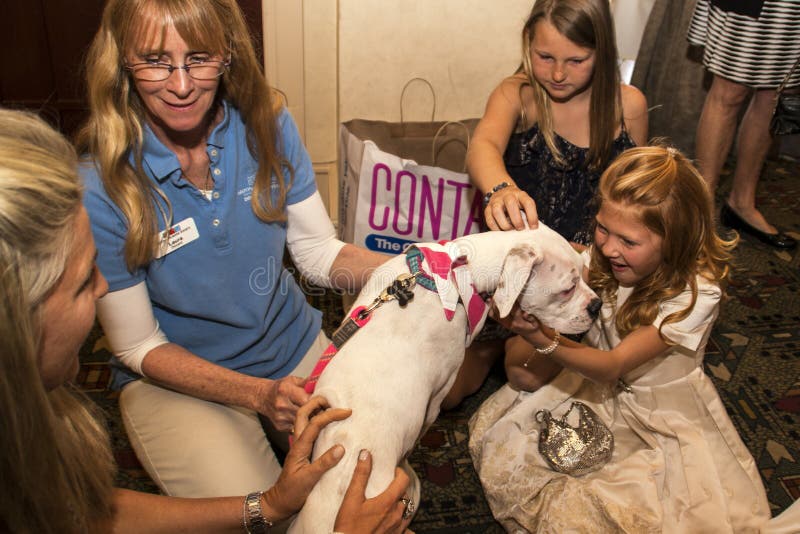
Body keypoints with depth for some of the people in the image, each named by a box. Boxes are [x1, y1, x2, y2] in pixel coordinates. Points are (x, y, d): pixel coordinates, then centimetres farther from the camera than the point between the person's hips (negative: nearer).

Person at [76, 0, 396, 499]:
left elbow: (320, 252, -5)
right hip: (175, 379, -3)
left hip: (296, 348, 4)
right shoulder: (102, 185, -21)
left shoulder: (267, 126, -12)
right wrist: (258, 394, -26)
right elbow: (138, 347, -14)